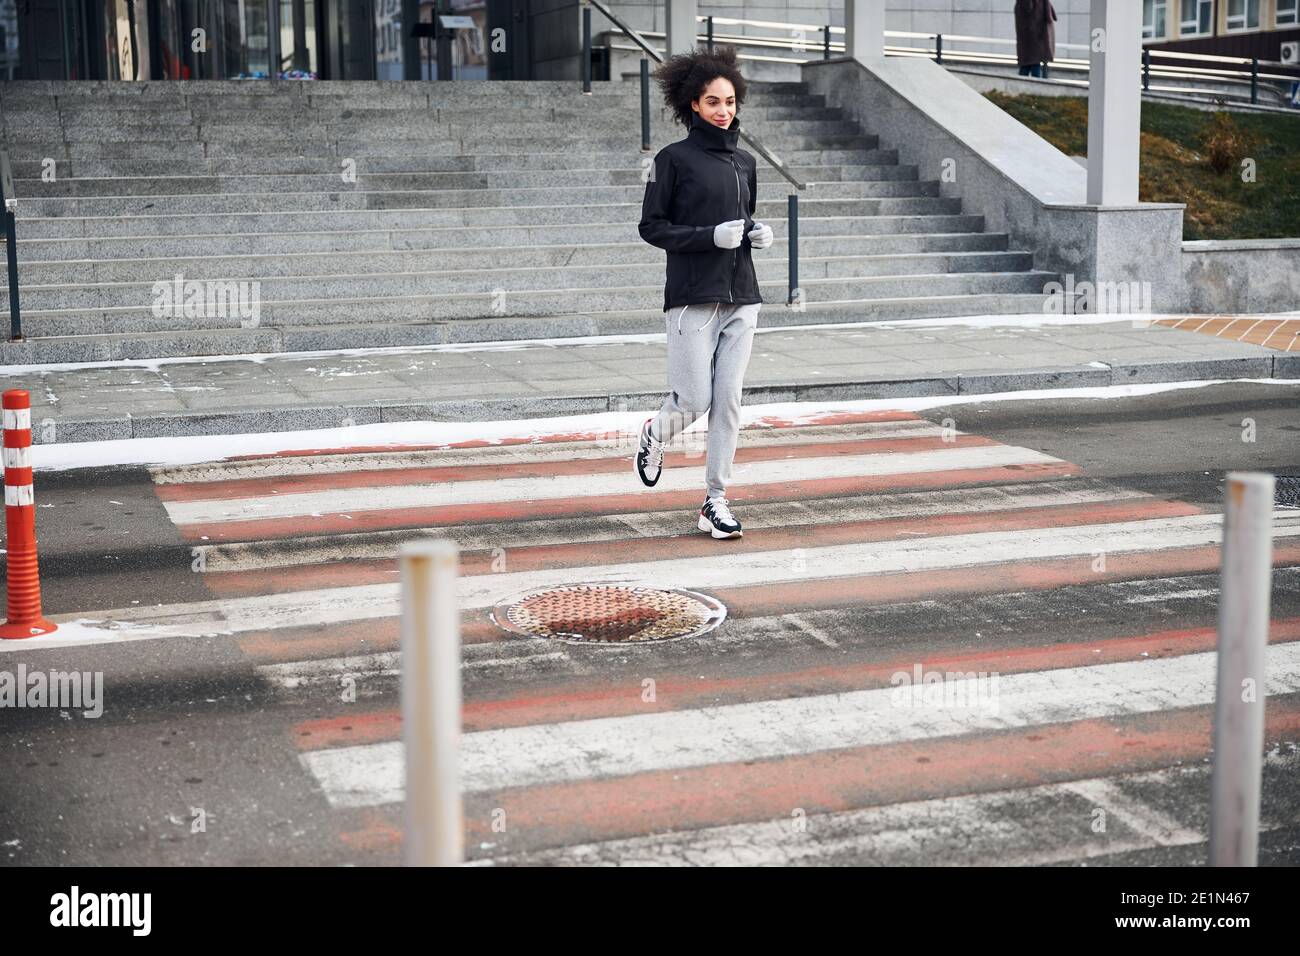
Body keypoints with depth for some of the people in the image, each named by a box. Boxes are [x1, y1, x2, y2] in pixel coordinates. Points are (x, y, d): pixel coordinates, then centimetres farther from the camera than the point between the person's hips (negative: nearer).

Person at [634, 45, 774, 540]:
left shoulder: (745, 162, 14)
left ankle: (715, 502, 9)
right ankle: (654, 435, 29)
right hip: (693, 297, -5)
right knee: (693, 400, -6)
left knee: (728, 401, 1)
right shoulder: (674, 159, -3)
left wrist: (757, 234, 2)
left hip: (740, 295, 5)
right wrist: (710, 236, -15)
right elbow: (651, 227, -4)